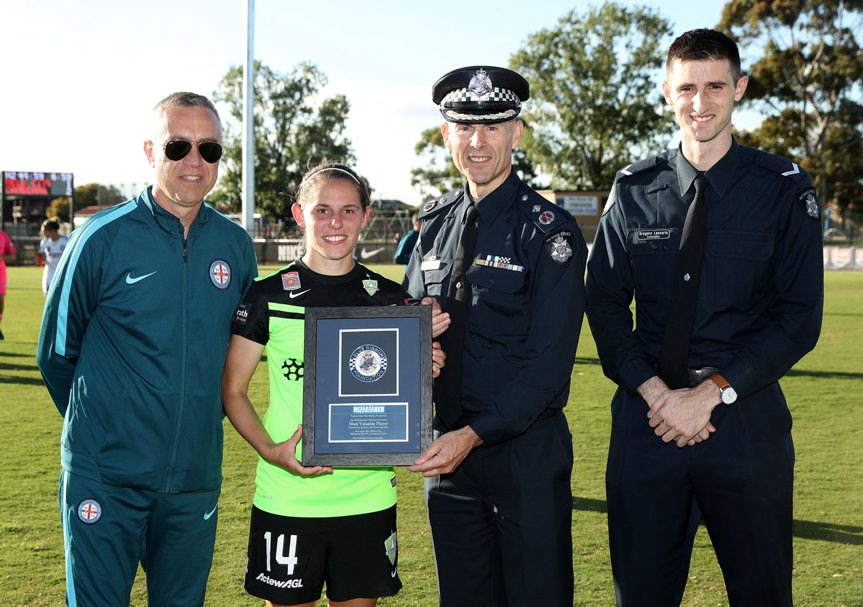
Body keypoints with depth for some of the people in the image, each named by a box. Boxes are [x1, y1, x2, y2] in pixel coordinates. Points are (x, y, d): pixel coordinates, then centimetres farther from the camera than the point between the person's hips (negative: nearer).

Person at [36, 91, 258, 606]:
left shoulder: (235, 245, 2)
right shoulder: (103, 238, -8)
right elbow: (56, 352, 1)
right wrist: (99, 427, 8)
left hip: (196, 479, 4)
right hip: (106, 479, -3)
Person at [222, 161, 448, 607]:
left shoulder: (391, 300, 5)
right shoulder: (267, 297, -2)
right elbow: (232, 391, 2)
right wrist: (270, 449, -14)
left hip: (369, 498, 2)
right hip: (286, 499, -2)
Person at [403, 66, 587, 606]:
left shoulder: (549, 230, -9)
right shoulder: (435, 223, 8)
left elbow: (548, 359, -15)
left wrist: (473, 435, -20)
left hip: (527, 450, -5)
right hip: (447, 449, 5)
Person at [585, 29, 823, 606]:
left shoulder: (784, 187, -1)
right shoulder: (634, 190, 5)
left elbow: (800, 318, -5)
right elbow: (605, 303, 5)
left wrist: (710, 394, -13)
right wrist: (654, 391, -10)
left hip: (747, 418, -1)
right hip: (647, 416, 2)